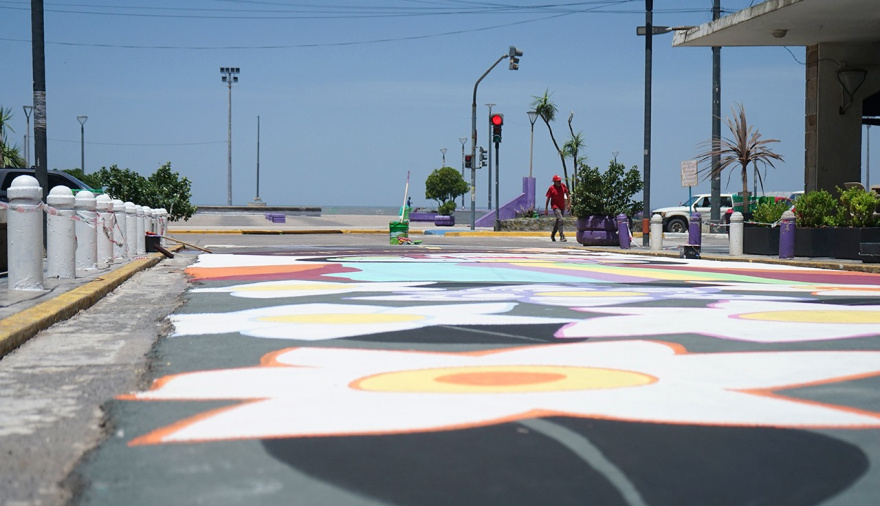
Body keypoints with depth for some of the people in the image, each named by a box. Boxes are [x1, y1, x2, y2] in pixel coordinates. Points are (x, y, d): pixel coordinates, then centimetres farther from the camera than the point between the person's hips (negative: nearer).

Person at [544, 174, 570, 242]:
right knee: (560, 219, -22)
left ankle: (553, 235, 37)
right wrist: (546, 209, -6)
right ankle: (562, 236, -23)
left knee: (558, 221, 17)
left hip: (562, 206, 6)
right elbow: (548, 198, -7)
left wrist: (568, 203, 11)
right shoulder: (551, 188, -13)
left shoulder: (563, 185, -1)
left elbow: (567, 194, 12)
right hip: (555, 206, -6)